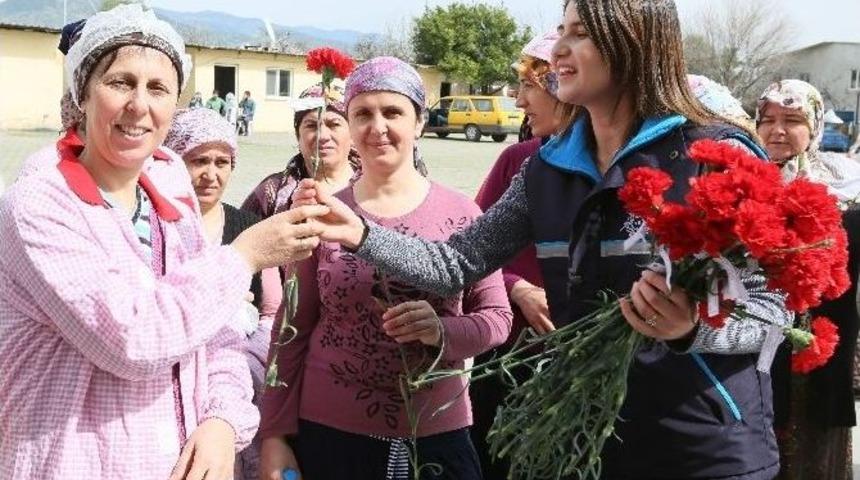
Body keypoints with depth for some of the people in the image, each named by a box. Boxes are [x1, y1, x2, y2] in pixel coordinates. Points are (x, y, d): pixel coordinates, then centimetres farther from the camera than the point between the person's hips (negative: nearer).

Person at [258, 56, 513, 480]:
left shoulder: (460, 214, -2)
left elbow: (496, 316, 1)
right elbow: (294, 330, 2)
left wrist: (443, 332, -18)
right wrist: (276, 434, 1)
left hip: (438, 436, 0)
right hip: (327, 433, 0)